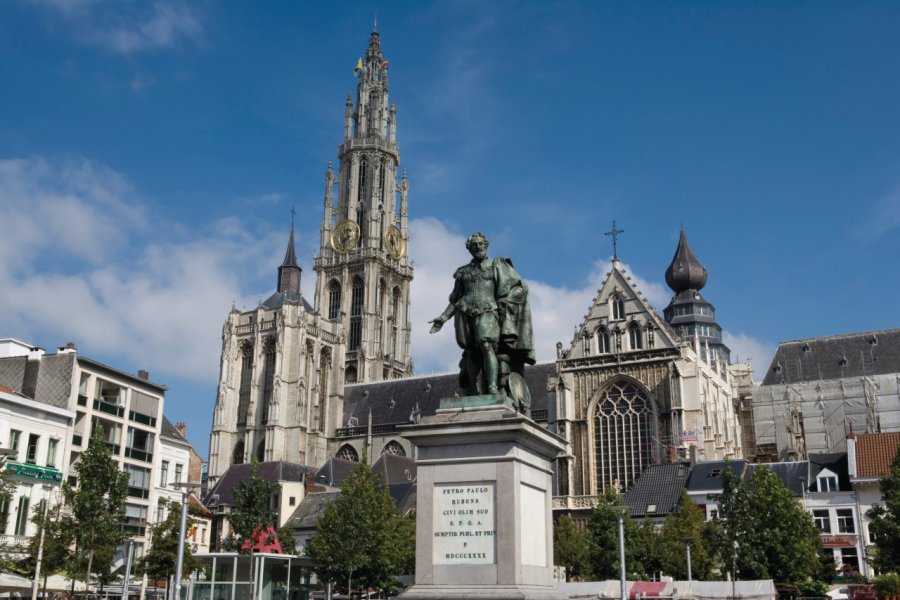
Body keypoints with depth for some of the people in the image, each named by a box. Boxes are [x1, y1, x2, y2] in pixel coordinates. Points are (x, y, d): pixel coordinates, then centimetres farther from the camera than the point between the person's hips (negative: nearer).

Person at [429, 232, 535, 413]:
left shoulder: (496, 265, 12)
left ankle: (493, 387, -31)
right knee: (471, 354, -3)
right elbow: (455, 300, 24)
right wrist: (443, 318, 15)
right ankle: (475, 394, -3)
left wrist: (503, 301, -8)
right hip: (466, 315, 4)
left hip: (487, 312, -4)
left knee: (486, 346, -25)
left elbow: (519, 287, 6)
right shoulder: (463, 272, 22)